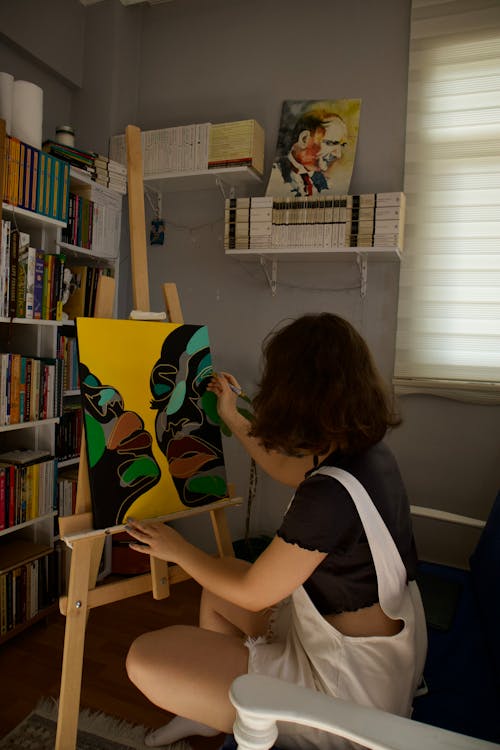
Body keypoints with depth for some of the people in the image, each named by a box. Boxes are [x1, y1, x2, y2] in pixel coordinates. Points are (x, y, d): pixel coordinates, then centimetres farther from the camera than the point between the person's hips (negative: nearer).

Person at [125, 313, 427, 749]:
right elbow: (290, 470, 16)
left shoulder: (331, 493, -33)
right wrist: (231, 418, 23)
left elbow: (252, 592, -17)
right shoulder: (371, 453, -6)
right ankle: (209, 715, 38)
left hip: (348, 688, -9)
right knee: (216, 587, 23)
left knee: (145, 659, -9)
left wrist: (177, 549, -1)